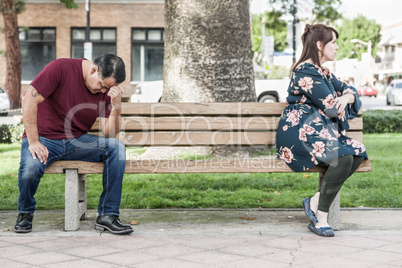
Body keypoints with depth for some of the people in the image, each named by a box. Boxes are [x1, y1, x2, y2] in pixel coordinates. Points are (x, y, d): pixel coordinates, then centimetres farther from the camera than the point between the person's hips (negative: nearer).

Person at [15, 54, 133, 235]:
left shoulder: (107, 89, -1)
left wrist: (116, 107, -22)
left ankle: (107, 215, -15)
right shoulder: (60, 68, -14)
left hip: (78, 140, 4)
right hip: (44, 138, -4)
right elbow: (29, 100, -16)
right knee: (31, 166, -36)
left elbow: (109, 134, -4)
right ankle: (25, 213, -1)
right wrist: (33, 142, -19)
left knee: (116, 148, -21)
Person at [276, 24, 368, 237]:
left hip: (320, 130, 10)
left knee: (358, 152, -13)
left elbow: (349, 90, 21)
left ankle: (315, 201, -12)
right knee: (343, 157, -30)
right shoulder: (306, 71, -11)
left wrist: (348, 97, -4)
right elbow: (331, 107, -15)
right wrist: (339, 103, 9)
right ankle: (321, 218, -18)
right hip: (300, 133, -10)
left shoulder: (323, 73, 22)